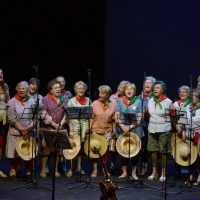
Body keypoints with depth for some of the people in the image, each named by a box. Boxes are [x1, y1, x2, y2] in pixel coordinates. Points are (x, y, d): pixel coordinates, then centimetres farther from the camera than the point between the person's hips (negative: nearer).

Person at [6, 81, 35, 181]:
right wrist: (21, 129, -14)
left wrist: (29, 128, -14)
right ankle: (13, 171, 7)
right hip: (16, 132, -2)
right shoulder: (12, 102, -1)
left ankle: (28, 172, 13)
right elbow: (12, 119, -7)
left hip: (29, 132, 3)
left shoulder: (31, 101, 8)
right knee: (15, 153, -6)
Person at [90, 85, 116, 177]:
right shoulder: (95, 103, -2)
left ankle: (104, 169, 20)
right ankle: (95, 170, 10)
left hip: (107, 131, 1)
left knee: (105, 150, 8)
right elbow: (91, 117, 0)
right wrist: (89, 129, -6)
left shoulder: (112, 105, 1)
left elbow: (113, 120, 5)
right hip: (95, 130, -1)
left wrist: (114, 131, 2)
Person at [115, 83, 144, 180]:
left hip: (135, 130, -2)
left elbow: (139, 119, -5)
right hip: (123, 130, 2)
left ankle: (134, 172, 13)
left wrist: (130, 127, -14)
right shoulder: (120, 102, 7)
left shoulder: (138, 102, 2)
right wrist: (123, 127, -12)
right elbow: (117, 117, 3)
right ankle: (124, 172, 15)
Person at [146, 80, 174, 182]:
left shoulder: (168, 102, -6)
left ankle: (163, 173, 10)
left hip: (164, 130, -4)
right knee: (153, 150, 7)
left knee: (163, 151, -1)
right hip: (152, 129, 5)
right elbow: (147, 113, 18)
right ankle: (154, 172, 19)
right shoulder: (150, 101, 9)